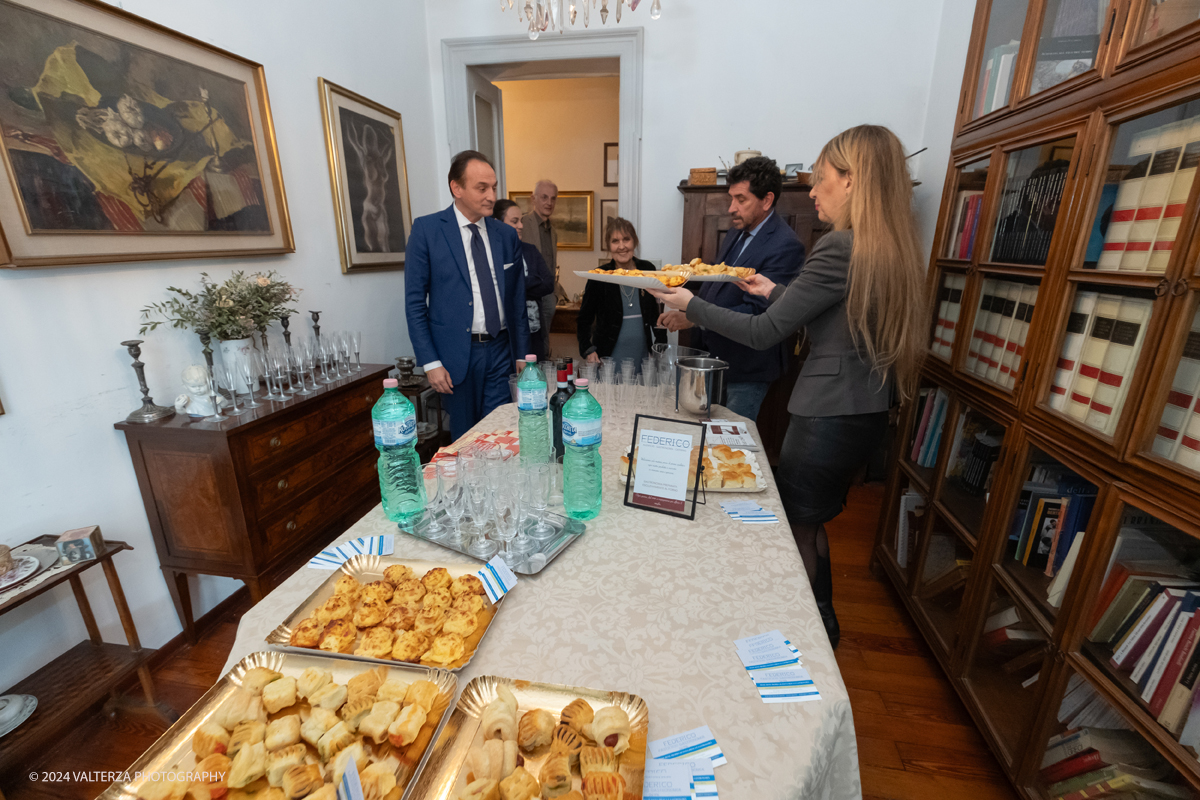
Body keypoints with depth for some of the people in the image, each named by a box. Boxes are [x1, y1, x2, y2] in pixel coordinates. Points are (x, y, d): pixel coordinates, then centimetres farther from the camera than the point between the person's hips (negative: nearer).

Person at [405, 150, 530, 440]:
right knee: (464, 436, 10)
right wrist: (430, 362, -9)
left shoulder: (506, 234, 8)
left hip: (500, 350, 3)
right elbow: (414, 302, -4)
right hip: (457, 353, -2)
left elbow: (517, 299, 11)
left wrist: (522, 355, 8)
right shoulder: (426, 229, -3)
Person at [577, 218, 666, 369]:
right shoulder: (599, 276, -4)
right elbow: (584, 319, 3)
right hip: (609, 361, -2)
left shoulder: (647, 270, 4)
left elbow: (656, 314, 13)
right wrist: (588, 350, -9)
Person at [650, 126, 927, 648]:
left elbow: (763, 334, -19)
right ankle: (822, 625, 42)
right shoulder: (892, 249, 9)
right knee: (811, 521, 23)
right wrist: (776, 292, 22)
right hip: (865, 410, 10)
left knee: (798, 529, 10)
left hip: (828, 415, -9)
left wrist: (690, 305, -9)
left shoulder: (841, 248, -20)